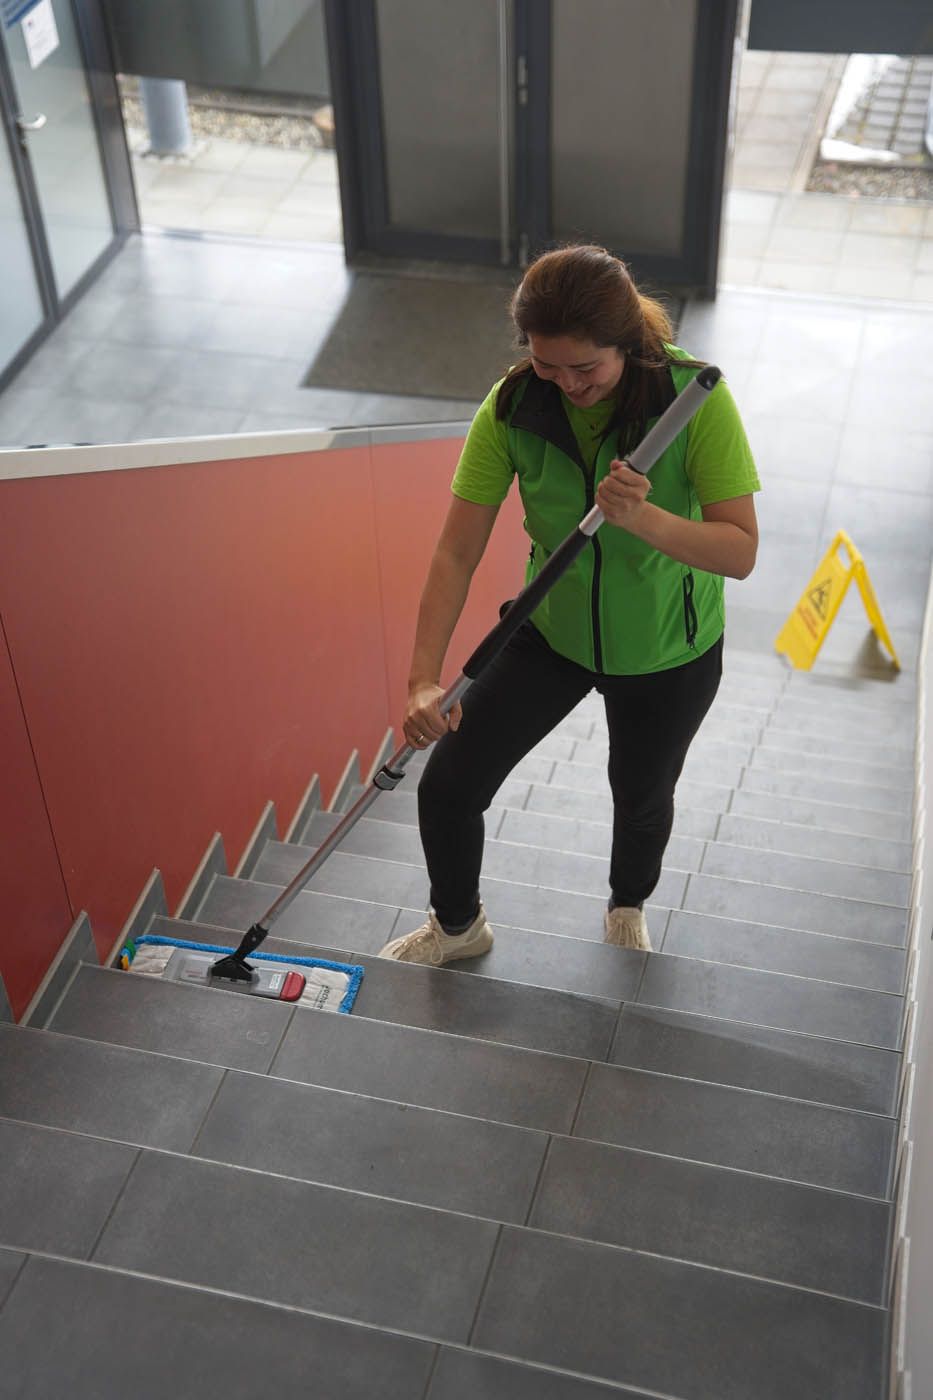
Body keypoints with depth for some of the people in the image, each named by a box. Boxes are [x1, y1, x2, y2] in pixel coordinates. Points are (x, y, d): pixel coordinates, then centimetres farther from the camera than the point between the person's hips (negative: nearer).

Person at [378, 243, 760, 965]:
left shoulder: (695, 398, -27)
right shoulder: (513, 406, -21)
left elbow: (741, 551, -27)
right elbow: (458, 553, -20)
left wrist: (644, 518, -46)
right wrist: (424, 677, -30)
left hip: (668, 652, -1)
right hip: (552, 634, 2)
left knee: (642, 797, 21)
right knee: (447, 786, 0)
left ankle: (628, 909, 57)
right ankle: (458, 925, 32)